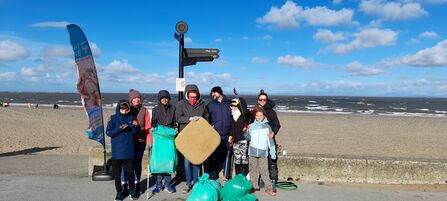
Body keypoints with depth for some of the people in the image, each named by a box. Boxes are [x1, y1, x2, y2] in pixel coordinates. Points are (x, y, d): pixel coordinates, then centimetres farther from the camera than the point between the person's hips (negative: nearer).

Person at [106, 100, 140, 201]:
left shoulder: (131, 118, 4)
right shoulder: (113, 118, 1)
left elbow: (135, 132, 1)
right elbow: (108, 132, -5)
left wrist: (135, 126, -19)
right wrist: (119, 129, -19)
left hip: (129, 150, 0)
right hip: (117, 150, 0)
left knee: (130, 171, 5)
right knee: (117, 172, 6)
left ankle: (132, 190, 21)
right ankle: (119, 191, 20)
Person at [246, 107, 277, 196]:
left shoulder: (267, 126, 2)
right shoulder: (252, 126, 5)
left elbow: (270, 141, 3)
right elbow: (248, 137, 11)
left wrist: (273, 153, 3)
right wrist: (247, 131, -6)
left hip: (263, 152, -2)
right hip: (253, 152, 2)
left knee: (264, 171, -3)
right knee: (253, 170, 10)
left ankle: (269, 188, 4)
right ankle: (254, 186, 21)